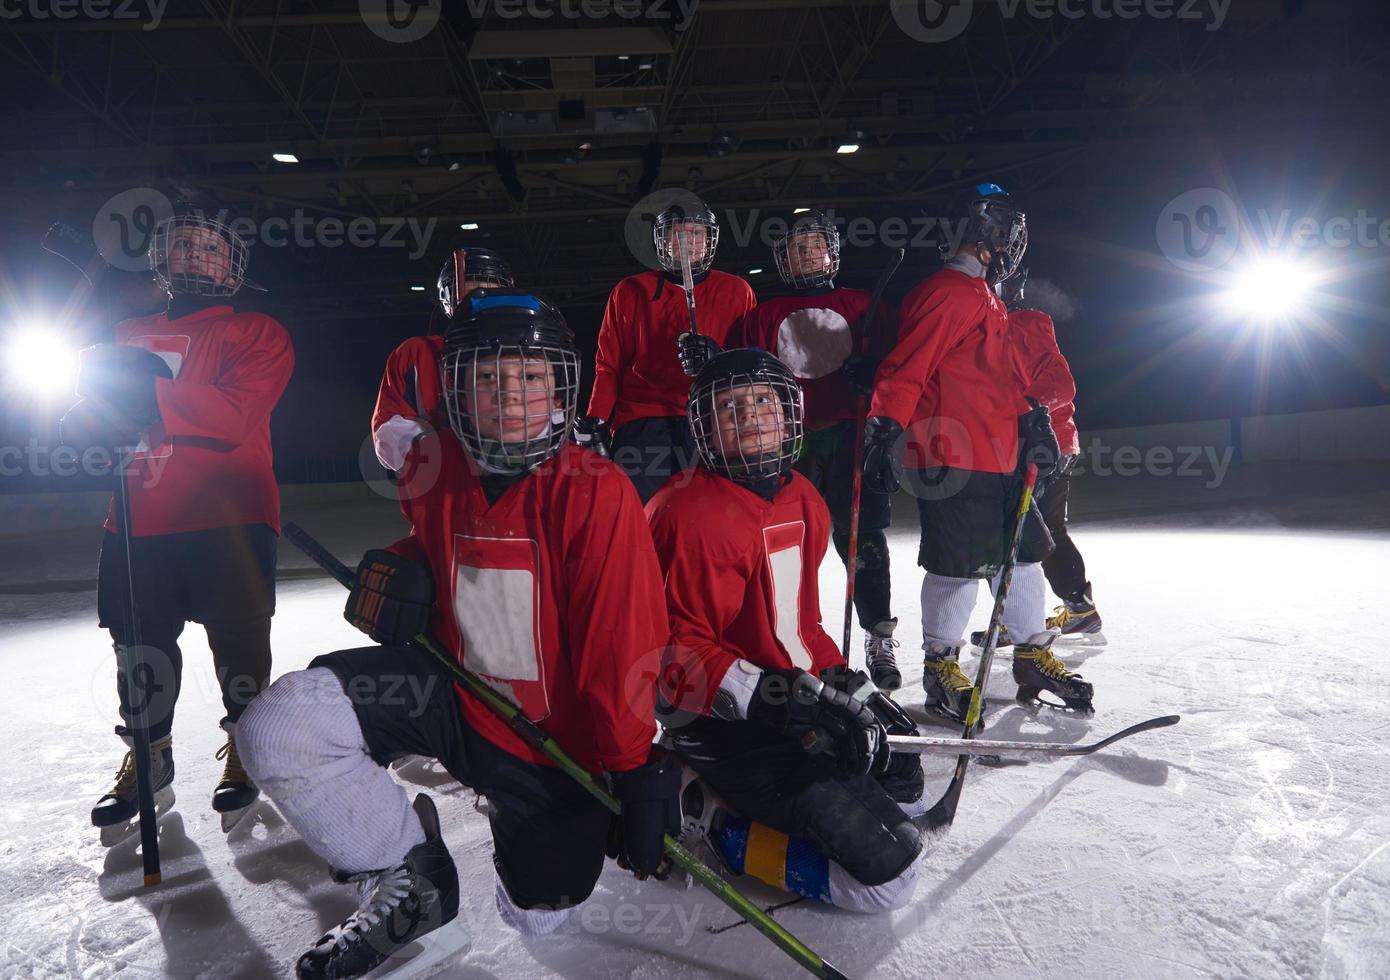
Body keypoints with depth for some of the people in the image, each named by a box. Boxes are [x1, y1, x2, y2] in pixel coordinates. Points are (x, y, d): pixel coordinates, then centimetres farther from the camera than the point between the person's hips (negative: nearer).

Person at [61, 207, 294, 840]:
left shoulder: (257, 335, 1)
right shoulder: (130, 336, 18)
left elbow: (233, 417, -15)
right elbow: (93, 419, 16)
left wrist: (151, 389, -26)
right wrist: (94, 418, -8)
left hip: (227, 518, -5)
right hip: (140, 521, 5)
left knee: (239, 643, 0)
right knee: (139, 645, 11)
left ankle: (246, 753, 21)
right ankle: (149, 760, 30)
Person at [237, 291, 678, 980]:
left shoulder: (596, 493, -23)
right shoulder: (436, 467, -8)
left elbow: (624, 648, -21)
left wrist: (636, 774, -18)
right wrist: (398, 570, -4)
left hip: (555, 731, -3)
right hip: (450, 685, 4)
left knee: (537, 914, 7)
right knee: (279, 727, -18)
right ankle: (410, 882, 4)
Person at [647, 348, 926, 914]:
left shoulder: (803, 501, 7)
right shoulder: (692, 516, -21)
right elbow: (675, 650, -20)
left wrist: (838, 679, 4)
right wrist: (771, 698, -28)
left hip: (800, 694, 9)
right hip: (726, 723, -9)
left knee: (903, 789, 28)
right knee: (885, 876, -11)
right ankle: (711, 820, 1)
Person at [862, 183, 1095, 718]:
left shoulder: (984, 299, 22)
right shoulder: (951, 293, -11)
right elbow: (906, 367, -18)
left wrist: (1032, 419, 18)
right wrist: (884, 431, -23)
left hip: (999, 456, 10)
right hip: (954, 457, -10)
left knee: (1022, 553, 14)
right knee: (960, 564, -4)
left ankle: (1033, 654, 27)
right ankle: (940, 666, 11)